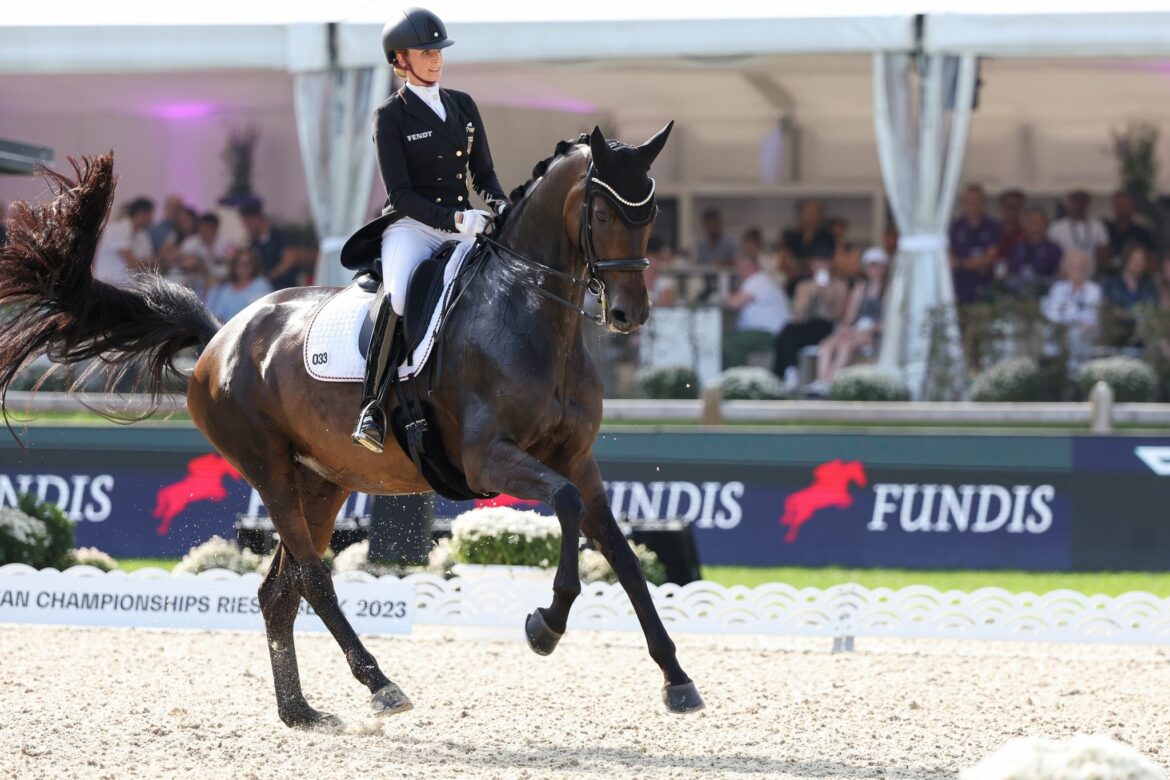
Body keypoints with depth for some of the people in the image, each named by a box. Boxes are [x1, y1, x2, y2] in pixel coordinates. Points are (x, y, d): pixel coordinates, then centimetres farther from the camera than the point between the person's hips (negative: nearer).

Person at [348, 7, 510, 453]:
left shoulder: (464, 106, 14)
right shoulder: (390, 116, -2)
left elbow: (483, 172, 19)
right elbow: (400, 195, -8)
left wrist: (499, 205, -4)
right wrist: (453, 219, -21)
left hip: (463, 226, 5)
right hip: (411, 227, -5)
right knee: (399, 298, -34)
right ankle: (372, 405, -27)